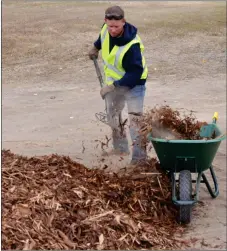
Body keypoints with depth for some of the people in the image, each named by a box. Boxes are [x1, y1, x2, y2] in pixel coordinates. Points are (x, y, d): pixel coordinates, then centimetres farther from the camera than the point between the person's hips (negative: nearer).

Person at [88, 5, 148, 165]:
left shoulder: (132, 45, -36)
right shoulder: (106, 29, -16)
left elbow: (135, 73, -34)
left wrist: (114, 86, -36)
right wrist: (95, 48, 26)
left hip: (133, 83, -7)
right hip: (114, 81, 7)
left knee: (134, 118, -17)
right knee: (112, 114, 17)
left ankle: (139, 154, -13)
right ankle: (121, 147, 33)